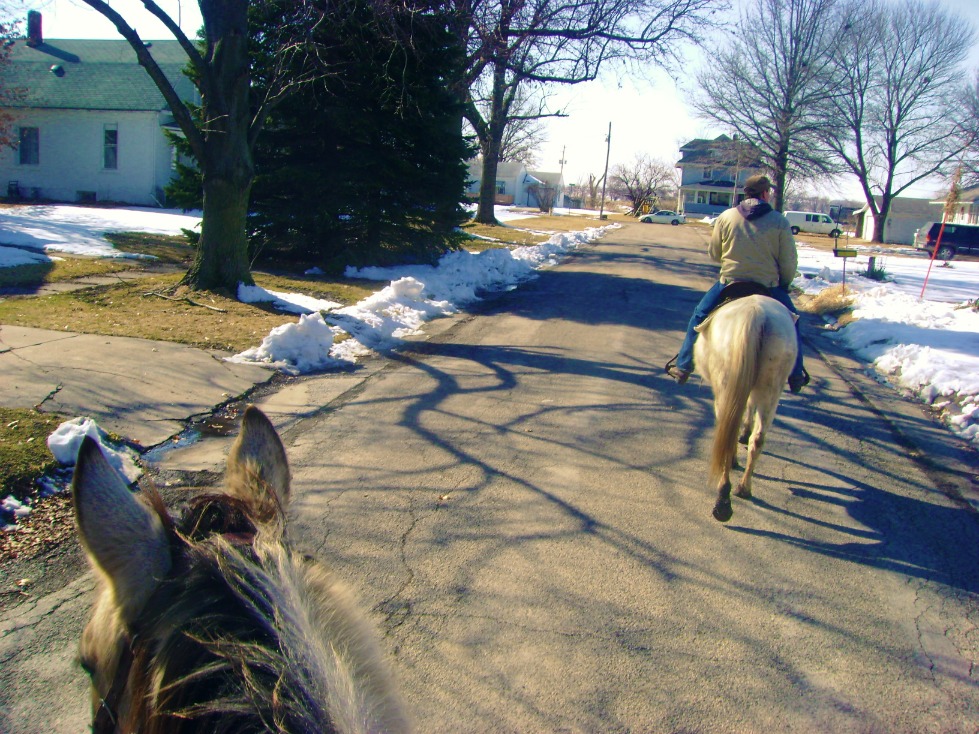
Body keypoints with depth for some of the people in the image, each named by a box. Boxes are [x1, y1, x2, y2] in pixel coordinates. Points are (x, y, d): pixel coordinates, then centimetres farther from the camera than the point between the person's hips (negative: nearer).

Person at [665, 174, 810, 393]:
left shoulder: (726, 217, -2)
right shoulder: (780, 221, -5)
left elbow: (713, 253, 4)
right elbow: (789, 262, -5)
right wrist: (784, 284, 13)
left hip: (729, 282, 0)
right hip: (769, 286, 0)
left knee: (699, 317, 19)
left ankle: (683, 367, 18)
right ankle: (796, 375, 25)